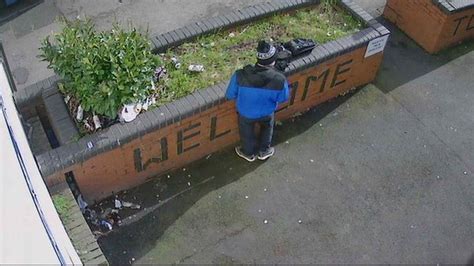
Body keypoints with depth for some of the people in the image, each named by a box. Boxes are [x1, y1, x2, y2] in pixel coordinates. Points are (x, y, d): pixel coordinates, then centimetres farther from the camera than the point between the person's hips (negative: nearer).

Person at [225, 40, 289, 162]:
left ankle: (249, 153, 58)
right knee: (267, 128, 35)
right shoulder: (279, 80, -34)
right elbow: (283, 98, -14)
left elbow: (230, 95, -18)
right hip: (266, 113, 0)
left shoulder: (240, 76, -35)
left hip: (245, 113, 0)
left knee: (247, 133, 31)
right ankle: (264, 151, 56)